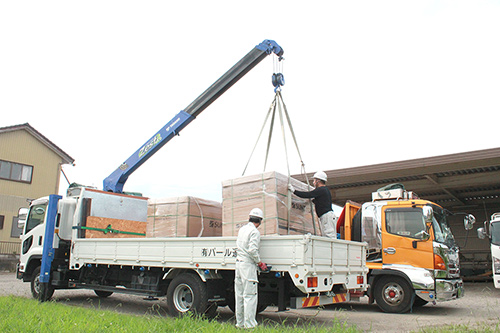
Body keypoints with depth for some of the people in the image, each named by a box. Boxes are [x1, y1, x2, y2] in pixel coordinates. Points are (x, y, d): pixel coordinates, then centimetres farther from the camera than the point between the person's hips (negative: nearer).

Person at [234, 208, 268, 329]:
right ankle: (249, 324, -2)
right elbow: (252, 250, -20)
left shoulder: (242, 229, 12)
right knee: (250, 295, -4)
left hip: (239, 263, 8)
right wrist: (260, 263, -9)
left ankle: (240, 322, 19)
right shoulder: (255, 232, -11)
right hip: (248, 265, -8)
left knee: (239, 295, 12)